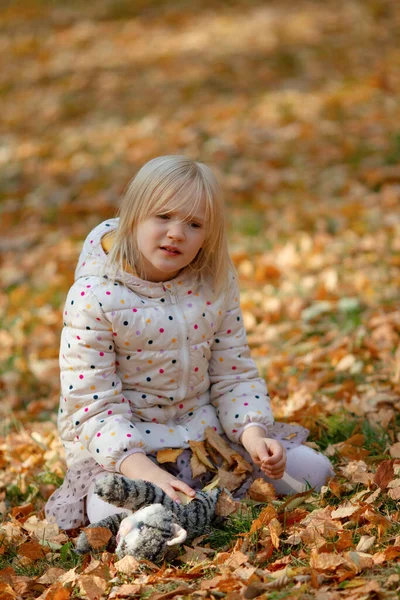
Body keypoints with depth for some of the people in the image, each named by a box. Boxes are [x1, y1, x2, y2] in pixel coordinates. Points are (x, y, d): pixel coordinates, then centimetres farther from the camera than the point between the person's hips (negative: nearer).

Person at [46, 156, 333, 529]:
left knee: (311, 470, -6)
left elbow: (234, 376, 4)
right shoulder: (94, 298, -17)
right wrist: (144, 470, -34)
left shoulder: (216, 285, -2)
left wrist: (253, 434, -17)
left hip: (204, 429, 5)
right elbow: (92, 407, -19)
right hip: (122, 443, -4)